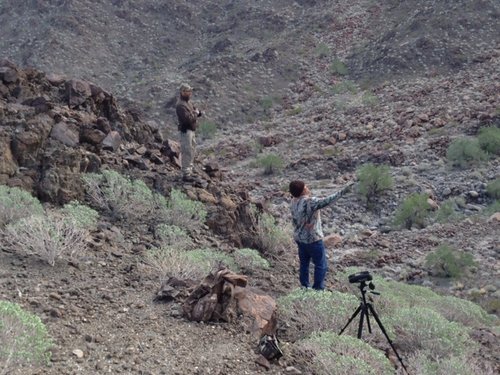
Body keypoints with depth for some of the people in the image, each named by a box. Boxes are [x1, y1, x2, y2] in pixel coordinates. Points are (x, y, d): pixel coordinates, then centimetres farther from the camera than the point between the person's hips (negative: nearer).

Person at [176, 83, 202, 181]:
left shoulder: (188, 102, 10)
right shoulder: (180, 105, -21)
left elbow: (197, 112, 13)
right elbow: (188, 119, -28)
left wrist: (197, 112, -10)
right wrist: (195, 114, -11)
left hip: (191, 130, 10)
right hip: (186, 131, -10)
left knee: (192, 151, 19)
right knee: (187, 152, -7)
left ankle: (189, 171, 31)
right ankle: (186, 174, -2)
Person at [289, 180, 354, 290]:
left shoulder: (294, 202, 0)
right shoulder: (310, 202, -25)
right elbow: (328, 200, -28)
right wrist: (344, 190, -25)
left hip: (299, 238, 8)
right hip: (312, 239, -8)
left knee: (304, 264, 17)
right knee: (321, 265, 3)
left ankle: (305, 288, 24)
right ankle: (318, 289, 4)